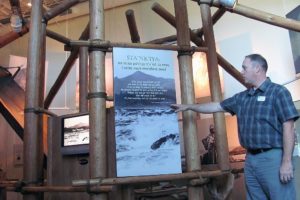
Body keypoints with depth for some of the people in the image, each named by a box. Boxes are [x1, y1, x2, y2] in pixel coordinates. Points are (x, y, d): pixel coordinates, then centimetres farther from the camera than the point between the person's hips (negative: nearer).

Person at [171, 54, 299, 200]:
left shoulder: (278, 92, -6)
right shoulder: (241, 97, 15)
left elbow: (288, 127, -12)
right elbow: (216, 106, 22)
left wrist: (287, 162, -17)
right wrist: (188, 106, 22)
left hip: (273, 157, -7)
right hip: (250, 159, 7)